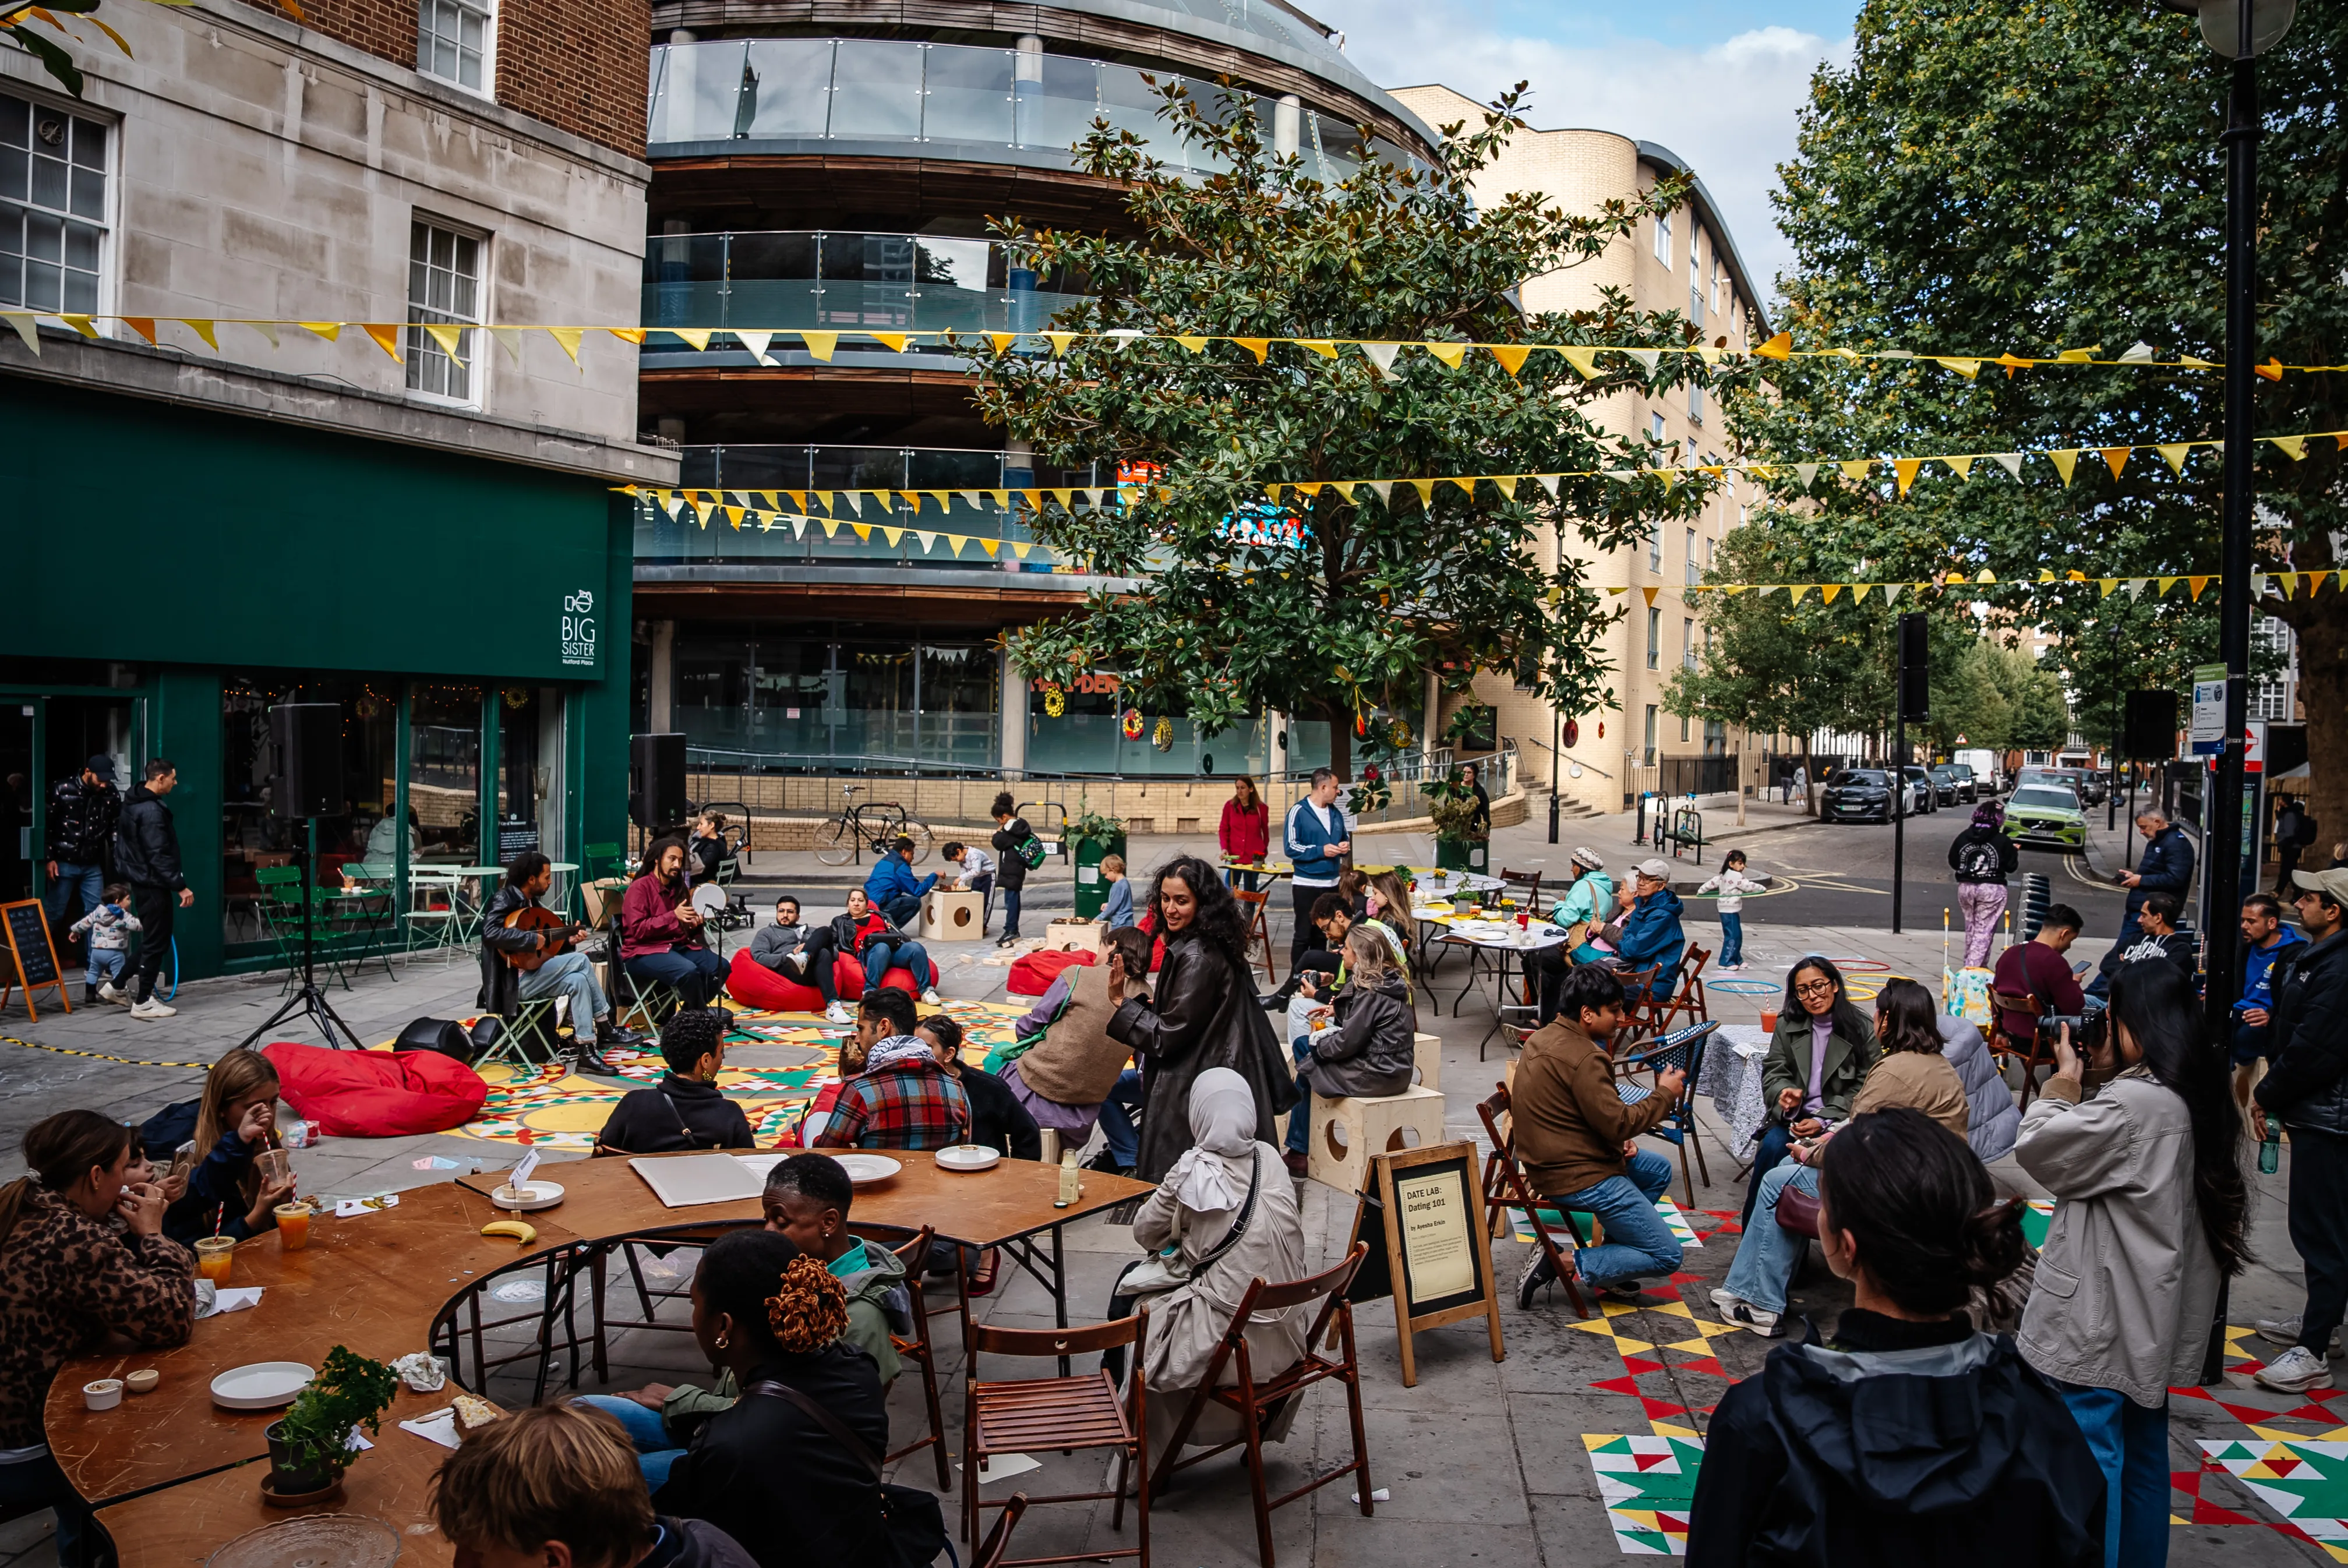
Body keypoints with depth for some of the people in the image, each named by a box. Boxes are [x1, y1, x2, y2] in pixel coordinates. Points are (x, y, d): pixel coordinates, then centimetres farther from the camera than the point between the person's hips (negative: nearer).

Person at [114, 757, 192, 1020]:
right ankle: (143, 1002, 4)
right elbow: (159, 857, -25)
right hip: (153, 884, -10)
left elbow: (124, 844, 21)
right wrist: (181, 886, -24)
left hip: (140, 880, 10)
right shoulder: (152, 811, -21)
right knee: (156, 942, -2)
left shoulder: (134, 804, 11)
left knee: (150, 939, 18)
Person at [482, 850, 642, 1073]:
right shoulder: (504, 899, -13)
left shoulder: (531, 902, 14)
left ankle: (587, 1050, -9)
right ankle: (607, 1029, -9)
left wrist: (567, 938, 7)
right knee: (580, 961, -18)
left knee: (578, 981, -10)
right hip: (514, 981, -9)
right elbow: (491, 932, -31)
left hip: (530, 975, 9)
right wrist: (532, 939, -30)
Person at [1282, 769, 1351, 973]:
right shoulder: (1299, 811, -10)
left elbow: (1344, 838, 23)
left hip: (1332, 883, 7)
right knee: (1304, 935, -1)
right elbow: (1291, 847, -14)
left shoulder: (1335, 813, 10)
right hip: (1307, 884, -6)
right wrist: (1321, 851, -20)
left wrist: (1346, 846, -1)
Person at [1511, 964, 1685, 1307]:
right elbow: (1618, 1123, -23)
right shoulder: (1584, 1058, -25)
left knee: (1659, 1169, 28)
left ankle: (1611, 1263, 22)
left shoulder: (1544, 1037, 6)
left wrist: (1618, 1139, 5)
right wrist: (1665, 1095, -9)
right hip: (1580, 1178, -10)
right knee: (1666, 1256, -1)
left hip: (1550, 1160, 10)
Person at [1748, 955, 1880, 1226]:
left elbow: (1863, 1089, -4)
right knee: (1772, 1147, -28)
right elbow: (1774, 1072, 8)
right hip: (1793, 1116, 3)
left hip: (1838, 1120, -3)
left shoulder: (1863, 1030, -1)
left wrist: (1822, 1121, -15)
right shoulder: (1787, 1025, 11)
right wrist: (1785, 1093, -18)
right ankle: (1753, 1232, -18)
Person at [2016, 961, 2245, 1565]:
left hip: (2104, 1316, -9)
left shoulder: (2133, 1103, -24)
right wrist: (2101, 1073, 7)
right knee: (2143, 1451, 19)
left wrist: (2066, 1078, -3)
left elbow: (2038, 1147, -14)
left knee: (2089, 1455, 0)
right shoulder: (2196, 1101, 5)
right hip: (2156, 1316, 9)